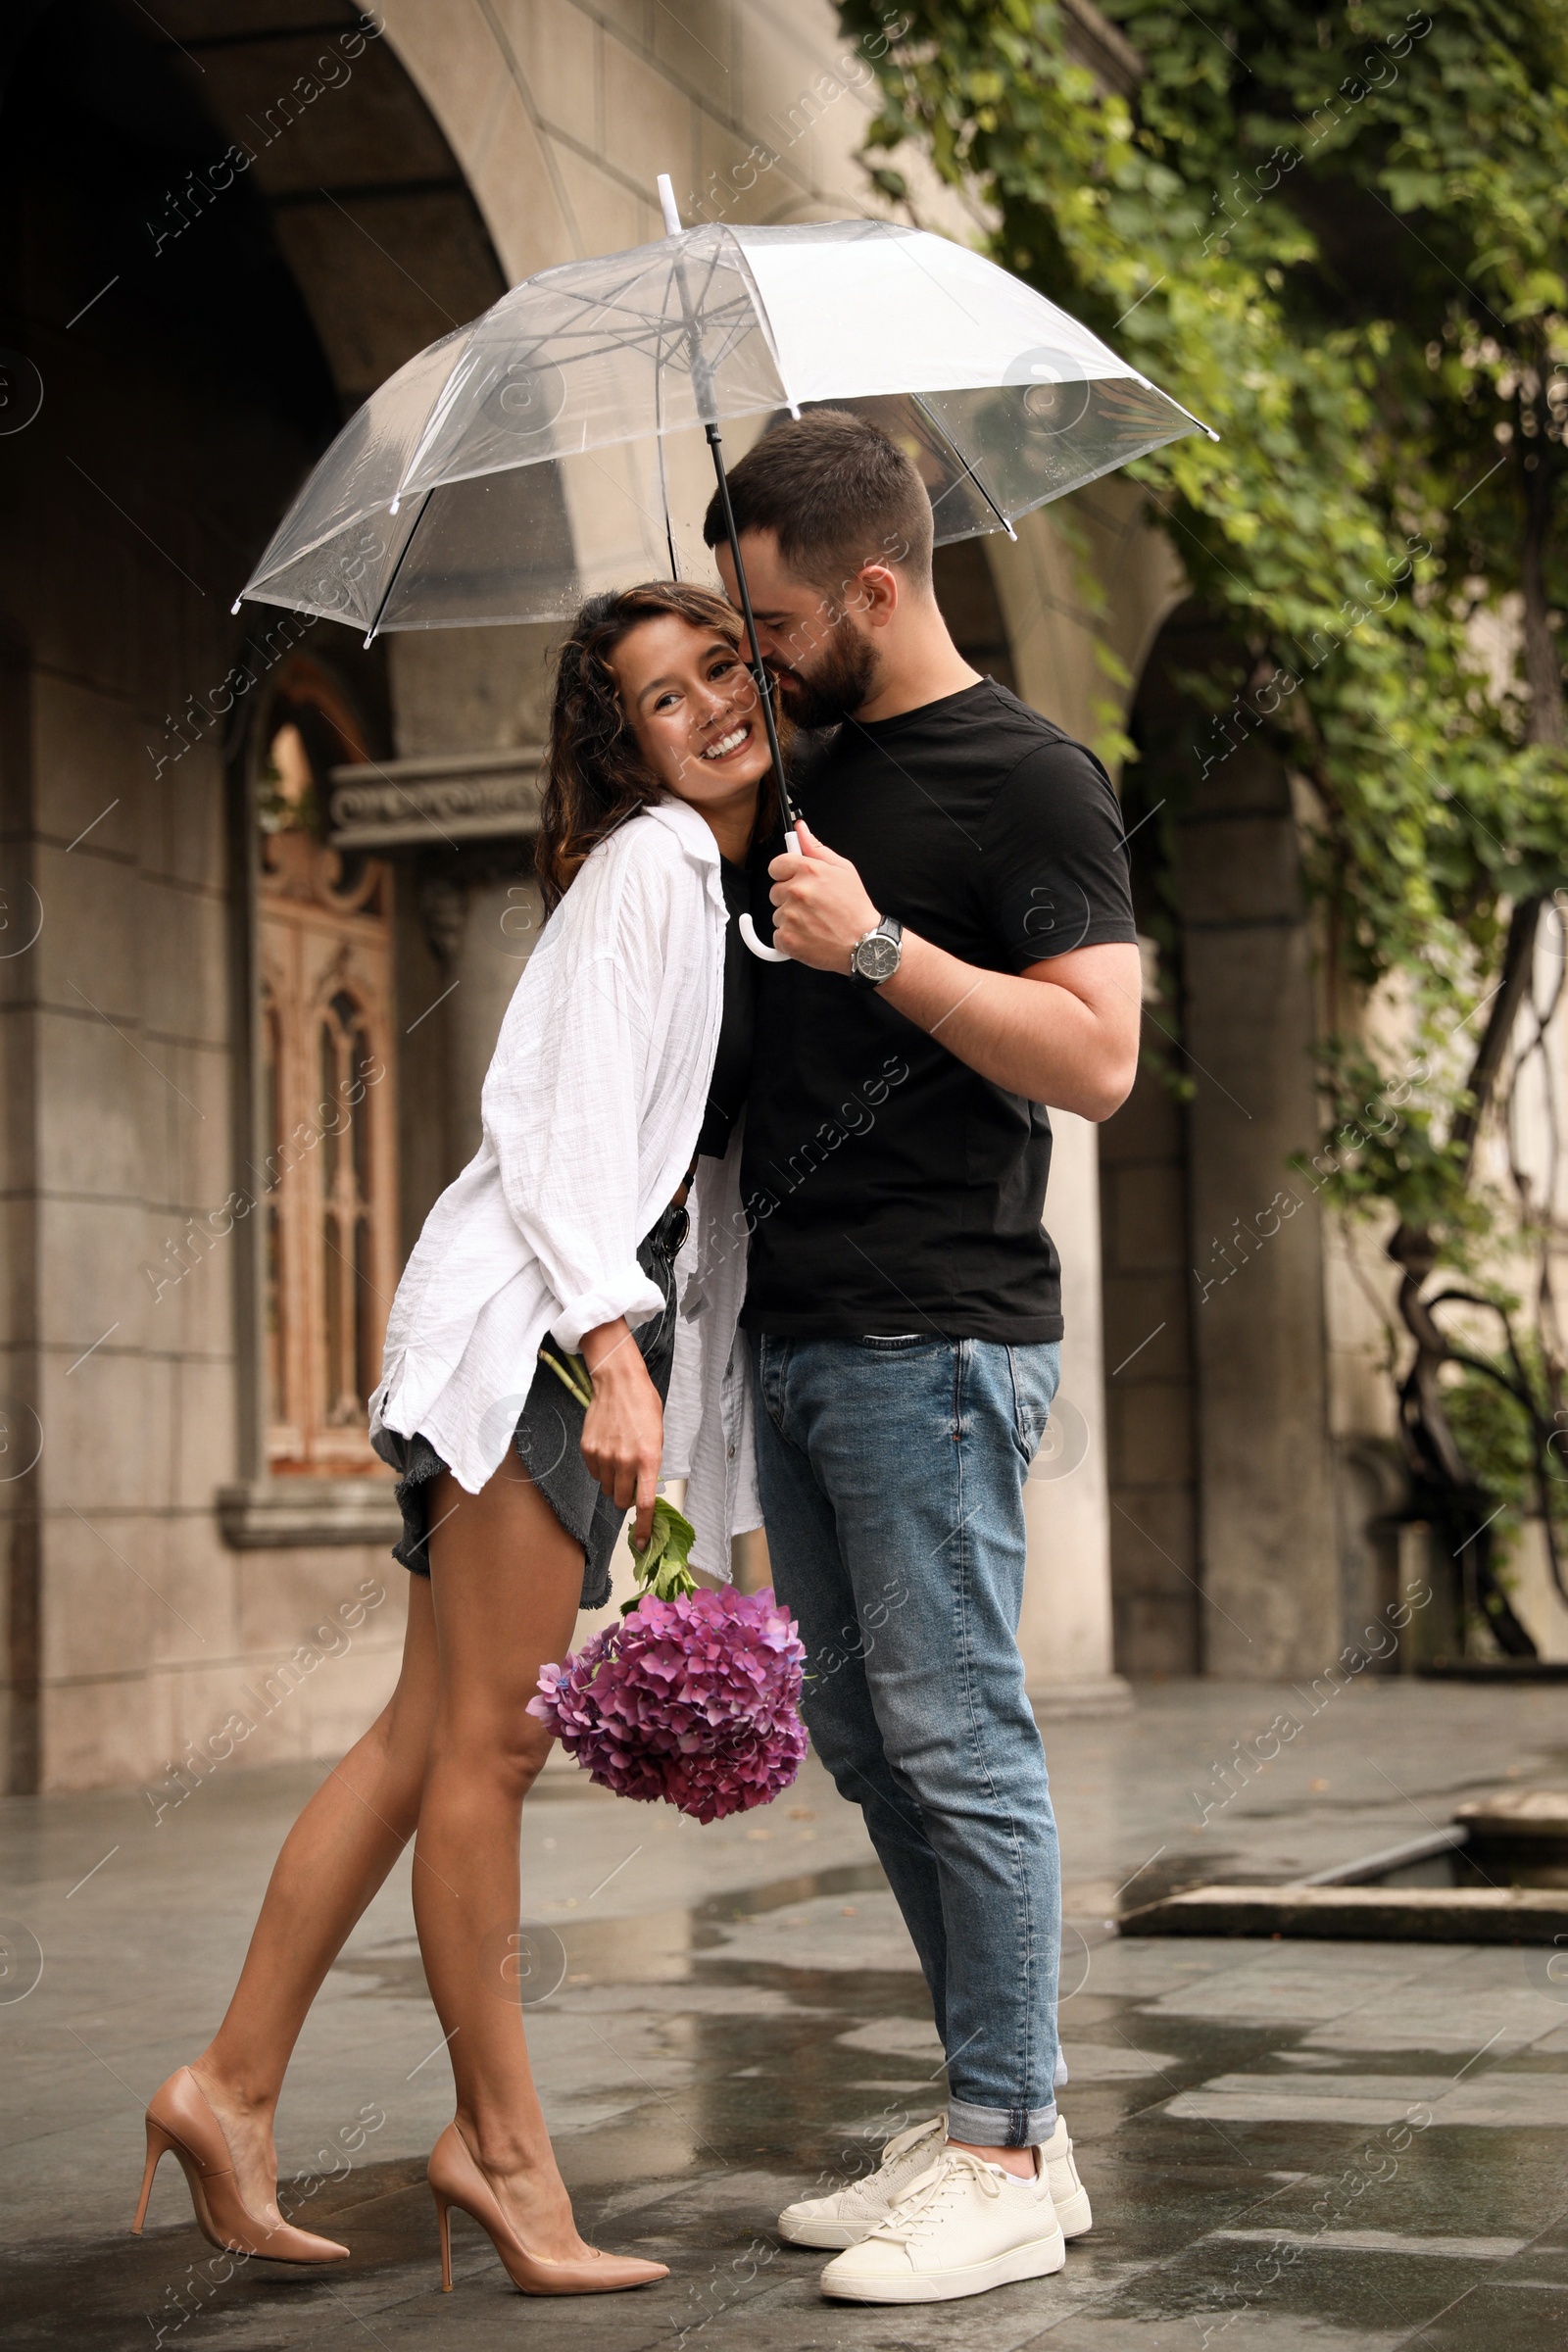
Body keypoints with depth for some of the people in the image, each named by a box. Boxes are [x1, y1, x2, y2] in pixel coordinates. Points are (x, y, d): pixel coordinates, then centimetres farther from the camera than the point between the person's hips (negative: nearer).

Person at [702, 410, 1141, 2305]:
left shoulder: (1030, 779, -7)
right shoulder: (819, 777, 17)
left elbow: (1096, 1055, -16)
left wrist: (874, 945, -19)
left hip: (934, 1343, -9)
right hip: (798, 1337, 9)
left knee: (954, 1738, -6)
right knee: (864, 1739, 11)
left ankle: (1007, 2161, 3)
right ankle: (990, 2117, 20)